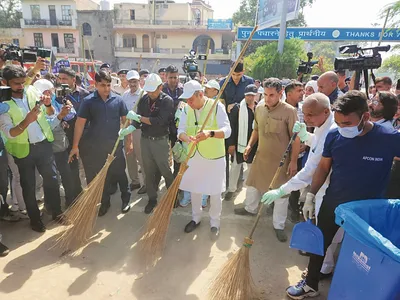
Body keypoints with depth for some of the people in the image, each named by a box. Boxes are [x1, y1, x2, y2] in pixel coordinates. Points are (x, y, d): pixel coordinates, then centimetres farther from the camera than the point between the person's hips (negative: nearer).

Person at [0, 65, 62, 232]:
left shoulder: (32, 91, -1)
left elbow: (50, 113, 6)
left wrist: (48, 104, -16)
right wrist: (27, 120, -35)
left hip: (43, 144, 3)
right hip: (23, 149, -3)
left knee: (51, 178, 11)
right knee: (28, 185, 10)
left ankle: (56, 211, 29)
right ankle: (35, 219, 26)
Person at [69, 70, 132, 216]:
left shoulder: (118, 100, -3)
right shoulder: (88, 101, -6)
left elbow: (125, 120, 3)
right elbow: (80, 123, -7)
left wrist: (129, 141, 2)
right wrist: (75, 146, -10)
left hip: (115, 144, 0)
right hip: (95, 146, 0)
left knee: (119, 173, 9)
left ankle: (126, 199, 28)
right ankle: (105, 202, 30)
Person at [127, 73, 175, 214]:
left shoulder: (167, 101, -12)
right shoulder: (143, 99, 2)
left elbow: (159, 121, -23)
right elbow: (138, 121, 3)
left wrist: (138, 117, -20)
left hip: (161, 141, -4)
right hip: (145, 140, 4)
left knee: (165, 171, 6)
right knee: (149, 171, 12)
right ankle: (152, 199, 27)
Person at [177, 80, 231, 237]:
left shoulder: (217, 106, -14)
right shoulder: (187, 109, 1)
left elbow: (227, 130, -23)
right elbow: (180, 131, -6)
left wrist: (210, 133, -43)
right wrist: (187, 138, -30)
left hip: (214, 157, -4)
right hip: (194, 156, 4)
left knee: (215, 192, 7)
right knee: (194, 189, 16)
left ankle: (215, 222, 28)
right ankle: (196, 218, 38)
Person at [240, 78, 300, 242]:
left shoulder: (289, 111, -18)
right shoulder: (259, 108, -2)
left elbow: (296, 138, -15)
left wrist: (293, 161, -15)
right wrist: (249, 145, 2)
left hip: (281, 160, -5)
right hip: (261, 156, 5)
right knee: (255, 183, 22)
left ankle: (279, 225, 25)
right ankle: (250, 208, 48)